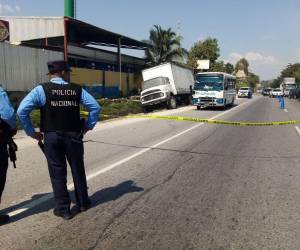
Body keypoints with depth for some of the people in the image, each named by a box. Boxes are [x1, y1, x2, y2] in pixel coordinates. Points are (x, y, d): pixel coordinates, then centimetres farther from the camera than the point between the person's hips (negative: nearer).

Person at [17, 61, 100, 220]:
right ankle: (83, 203, 30)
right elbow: (95, 107, -1)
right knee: (78, 170, 17)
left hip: (52, 137, -1)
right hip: (74, 136, 2)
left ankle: (63, 209, 17)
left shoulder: (41, 89, -6)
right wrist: (88, 126, 7)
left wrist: (31, 132, -4)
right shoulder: (77, 89, 0)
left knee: (58, 173, 9)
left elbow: (22, 110, -14)